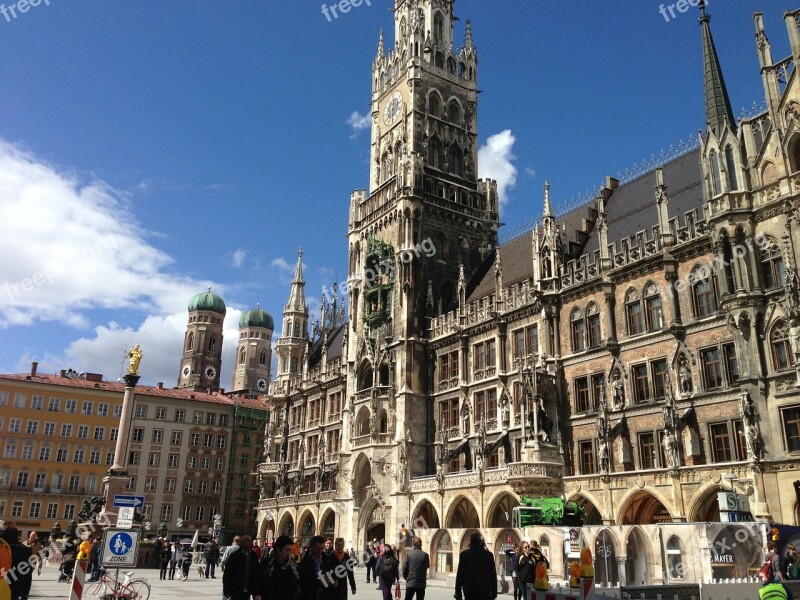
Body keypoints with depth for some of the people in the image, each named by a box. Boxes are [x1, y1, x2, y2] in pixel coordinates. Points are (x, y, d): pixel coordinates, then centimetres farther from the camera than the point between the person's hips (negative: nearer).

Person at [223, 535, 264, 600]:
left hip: (247, 591, 3)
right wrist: (227, 591, -9)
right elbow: (227, 574, -7)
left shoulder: (254, 556, 1)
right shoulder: (234, 556, -8)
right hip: (236, 591, -3)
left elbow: (257, 574, 1)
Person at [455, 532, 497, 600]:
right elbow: (493, 576, 1)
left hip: (470, 592, 0)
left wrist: (458, 594, 5)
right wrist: (494, 593, 10)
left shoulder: (464, 555, -3)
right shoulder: (488, 555, -2)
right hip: (485, 592, 0)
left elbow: (459, 575, -1)